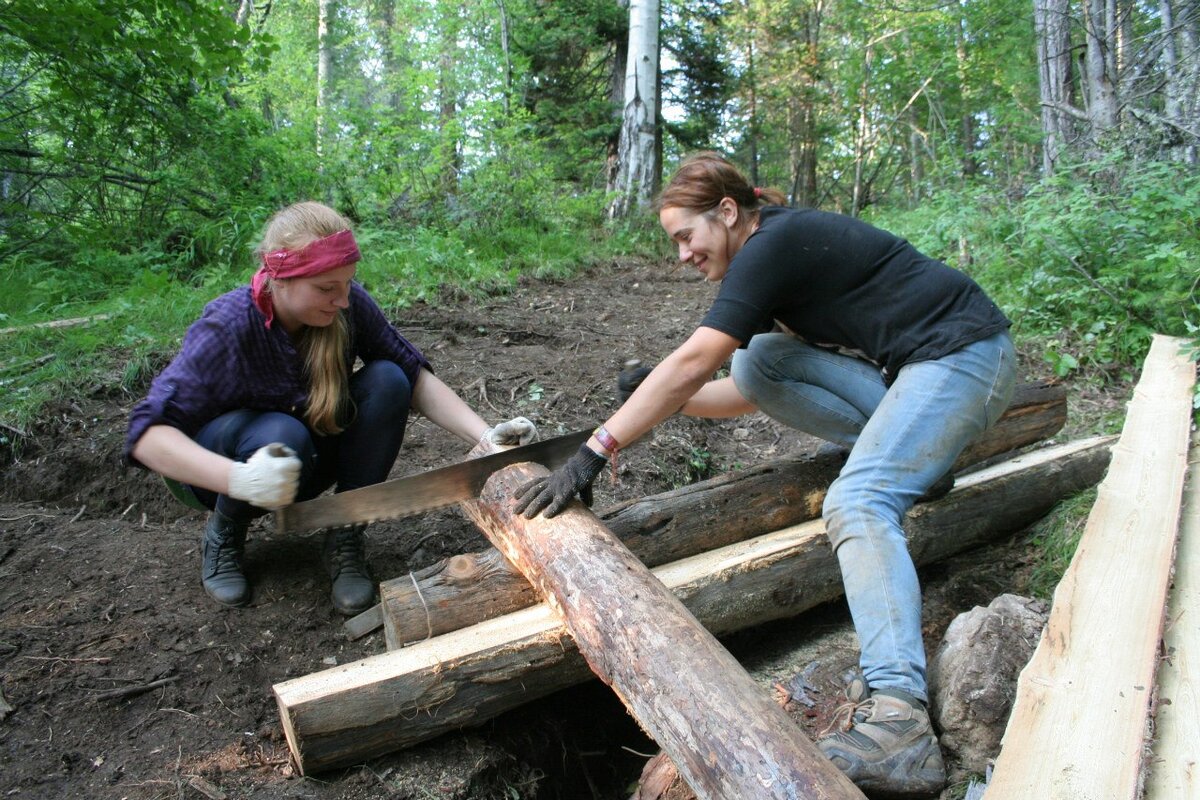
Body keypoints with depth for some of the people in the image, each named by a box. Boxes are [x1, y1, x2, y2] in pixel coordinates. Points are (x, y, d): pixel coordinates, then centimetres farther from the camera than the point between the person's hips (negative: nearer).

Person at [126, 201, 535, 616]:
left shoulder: (349, 305, -19)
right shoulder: (228, 328, -30)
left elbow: (414, 376, -16)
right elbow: (147, 433, -34)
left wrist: (485, 435, -31)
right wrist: (239, 479, -51)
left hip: (309, 458, 4)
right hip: (216, 463, -4)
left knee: (387, 381, -22)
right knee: (283, 436, -38)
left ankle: (344, 539, -10)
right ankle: (223, 532, -4)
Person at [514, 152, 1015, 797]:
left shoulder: (772, 243, -16)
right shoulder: (783, 246, 13)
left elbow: (690, 364, -26)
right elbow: (754, 392, 13)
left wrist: (593, 453, -26)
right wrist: (666, 401, 2)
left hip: (963, 354, -9)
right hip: (907, 374, 9)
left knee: (858, 502, -29)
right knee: (754, 359, -1)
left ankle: (898, 723, -39)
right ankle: (906, 452, 1)